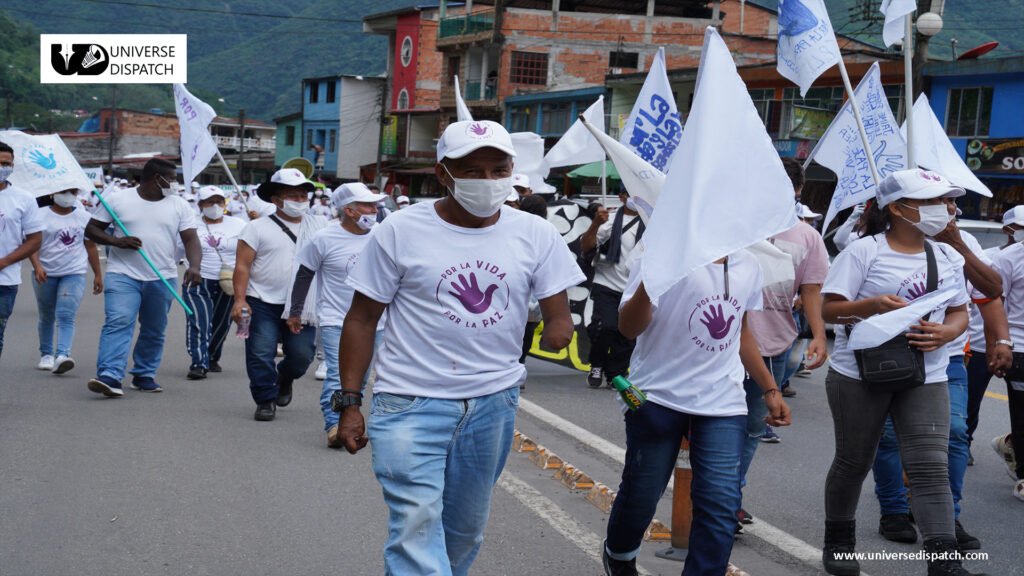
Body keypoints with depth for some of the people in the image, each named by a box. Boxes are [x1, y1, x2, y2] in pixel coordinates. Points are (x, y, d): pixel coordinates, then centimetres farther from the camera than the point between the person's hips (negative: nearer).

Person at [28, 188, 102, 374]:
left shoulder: (84, 217, 7)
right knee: (46, 317, 13)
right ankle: (46, 354, 27)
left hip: (74, 274, 0)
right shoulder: (41, 216, -2)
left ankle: (62, 355, -27)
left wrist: (98, 274, 11)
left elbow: (90, 247, 12)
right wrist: (37, 266, -25)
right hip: (46, 274, 0)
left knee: (66, 316, -15)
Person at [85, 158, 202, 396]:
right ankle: (109, 377, -25)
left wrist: (194, 266, -21)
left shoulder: (179, 206, 6)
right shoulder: (118, 200, 1)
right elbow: (91, 229, 5)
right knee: (118, 323, -17)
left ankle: (144, 376, 22)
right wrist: (116, 241, -14)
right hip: (123, 275, -3)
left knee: (154, 331, 9)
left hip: (163, 278, 3)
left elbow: (191, 239, -2)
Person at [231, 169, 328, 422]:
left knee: (302, 355, 1)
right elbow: (242, 266, -4)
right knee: (261, 355, -2)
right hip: (263, 304, -2)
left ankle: (284, 376, 33)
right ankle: (265, 401, 14)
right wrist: (240, 300, -13)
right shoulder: (258, 228, 0)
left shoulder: (319, 225, 10)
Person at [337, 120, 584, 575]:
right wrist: (349, 402, -4)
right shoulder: (400, 231, -6)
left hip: (493, 404, 3)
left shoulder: (535, 235, -1)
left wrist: (558, 327, -18)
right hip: (411, 404, -3)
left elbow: (558, 312, 5)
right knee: (416, 528, -13)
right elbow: (362, 319, -2)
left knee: (465, 530, 16)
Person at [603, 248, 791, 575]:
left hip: (723, 405, 4)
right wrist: (650, 278, -36)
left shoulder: (748, 265, 6)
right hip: (658, 398, -4)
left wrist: (770, 389, 17)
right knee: (640, 496, 10)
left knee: (721, 507, -7)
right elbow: (629, 328, -19)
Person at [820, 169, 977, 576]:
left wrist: (945, 333, -10)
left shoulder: (947, 257, 8)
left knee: (931, 469, -8)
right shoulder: (864, 251, -8)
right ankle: (838, 543, 31)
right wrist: (873, 305, -27)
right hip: (860, 374, -3)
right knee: (853, 463, 11)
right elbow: (828, 310, -9)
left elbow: (959, 313, 13)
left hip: (926, 377, 3)